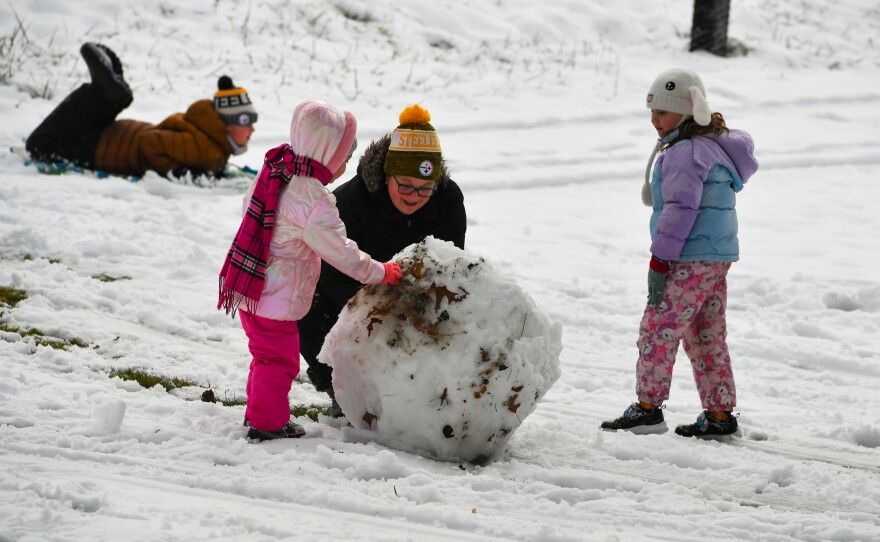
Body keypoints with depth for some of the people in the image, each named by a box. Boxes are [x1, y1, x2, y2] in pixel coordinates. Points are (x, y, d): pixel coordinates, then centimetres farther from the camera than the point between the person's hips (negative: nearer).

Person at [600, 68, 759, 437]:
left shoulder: (685, 153, -14)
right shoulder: (713, 146, 18)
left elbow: (680, 209, -20)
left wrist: (659, 261, -18)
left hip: (691, 260, -10)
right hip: (718, 256, 10)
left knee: (658, 328, -5)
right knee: (708, 337, 13)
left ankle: (648, 407, -4)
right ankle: (720, 413, 14)